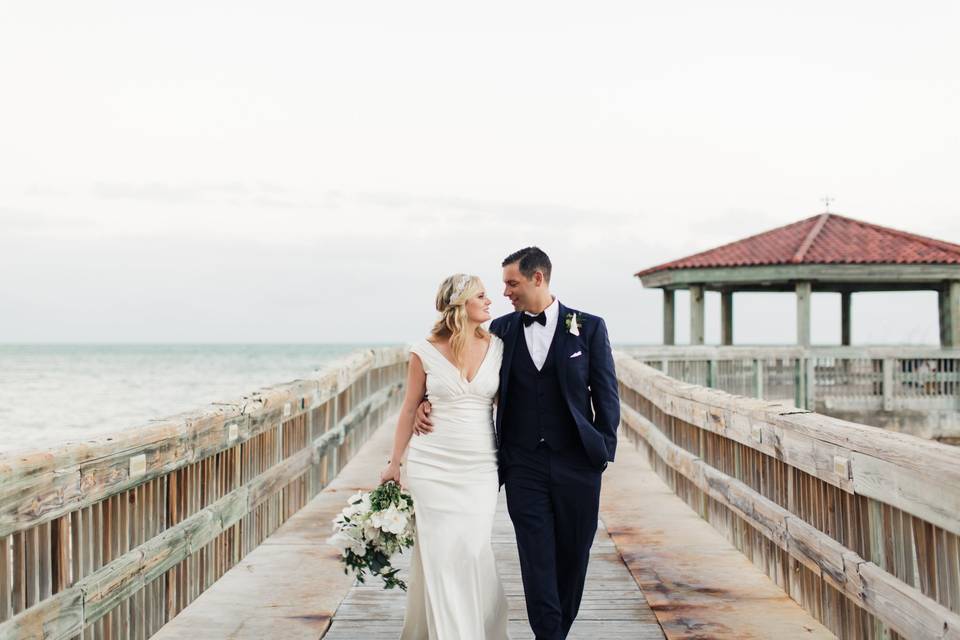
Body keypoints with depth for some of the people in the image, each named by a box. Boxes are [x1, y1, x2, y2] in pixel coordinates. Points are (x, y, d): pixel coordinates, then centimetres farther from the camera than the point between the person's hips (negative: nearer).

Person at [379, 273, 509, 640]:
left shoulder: (497, 347, 2)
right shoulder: (426, 352, -3)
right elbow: (409, 409, 6)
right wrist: (394, 463, 9)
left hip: (480, 470, 1)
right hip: (433, 468, -1)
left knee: (473, 552, -1)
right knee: (439, 555, 0)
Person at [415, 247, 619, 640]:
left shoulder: (589, 327, 0)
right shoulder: (501, 329, 6)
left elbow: (606, 394, 2)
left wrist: (604, 449, -3)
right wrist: (430, 402, -4)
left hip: (576, 463, -1)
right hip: (524, 466, 1)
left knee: (572, 559, 8)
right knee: (537, 563, -3)